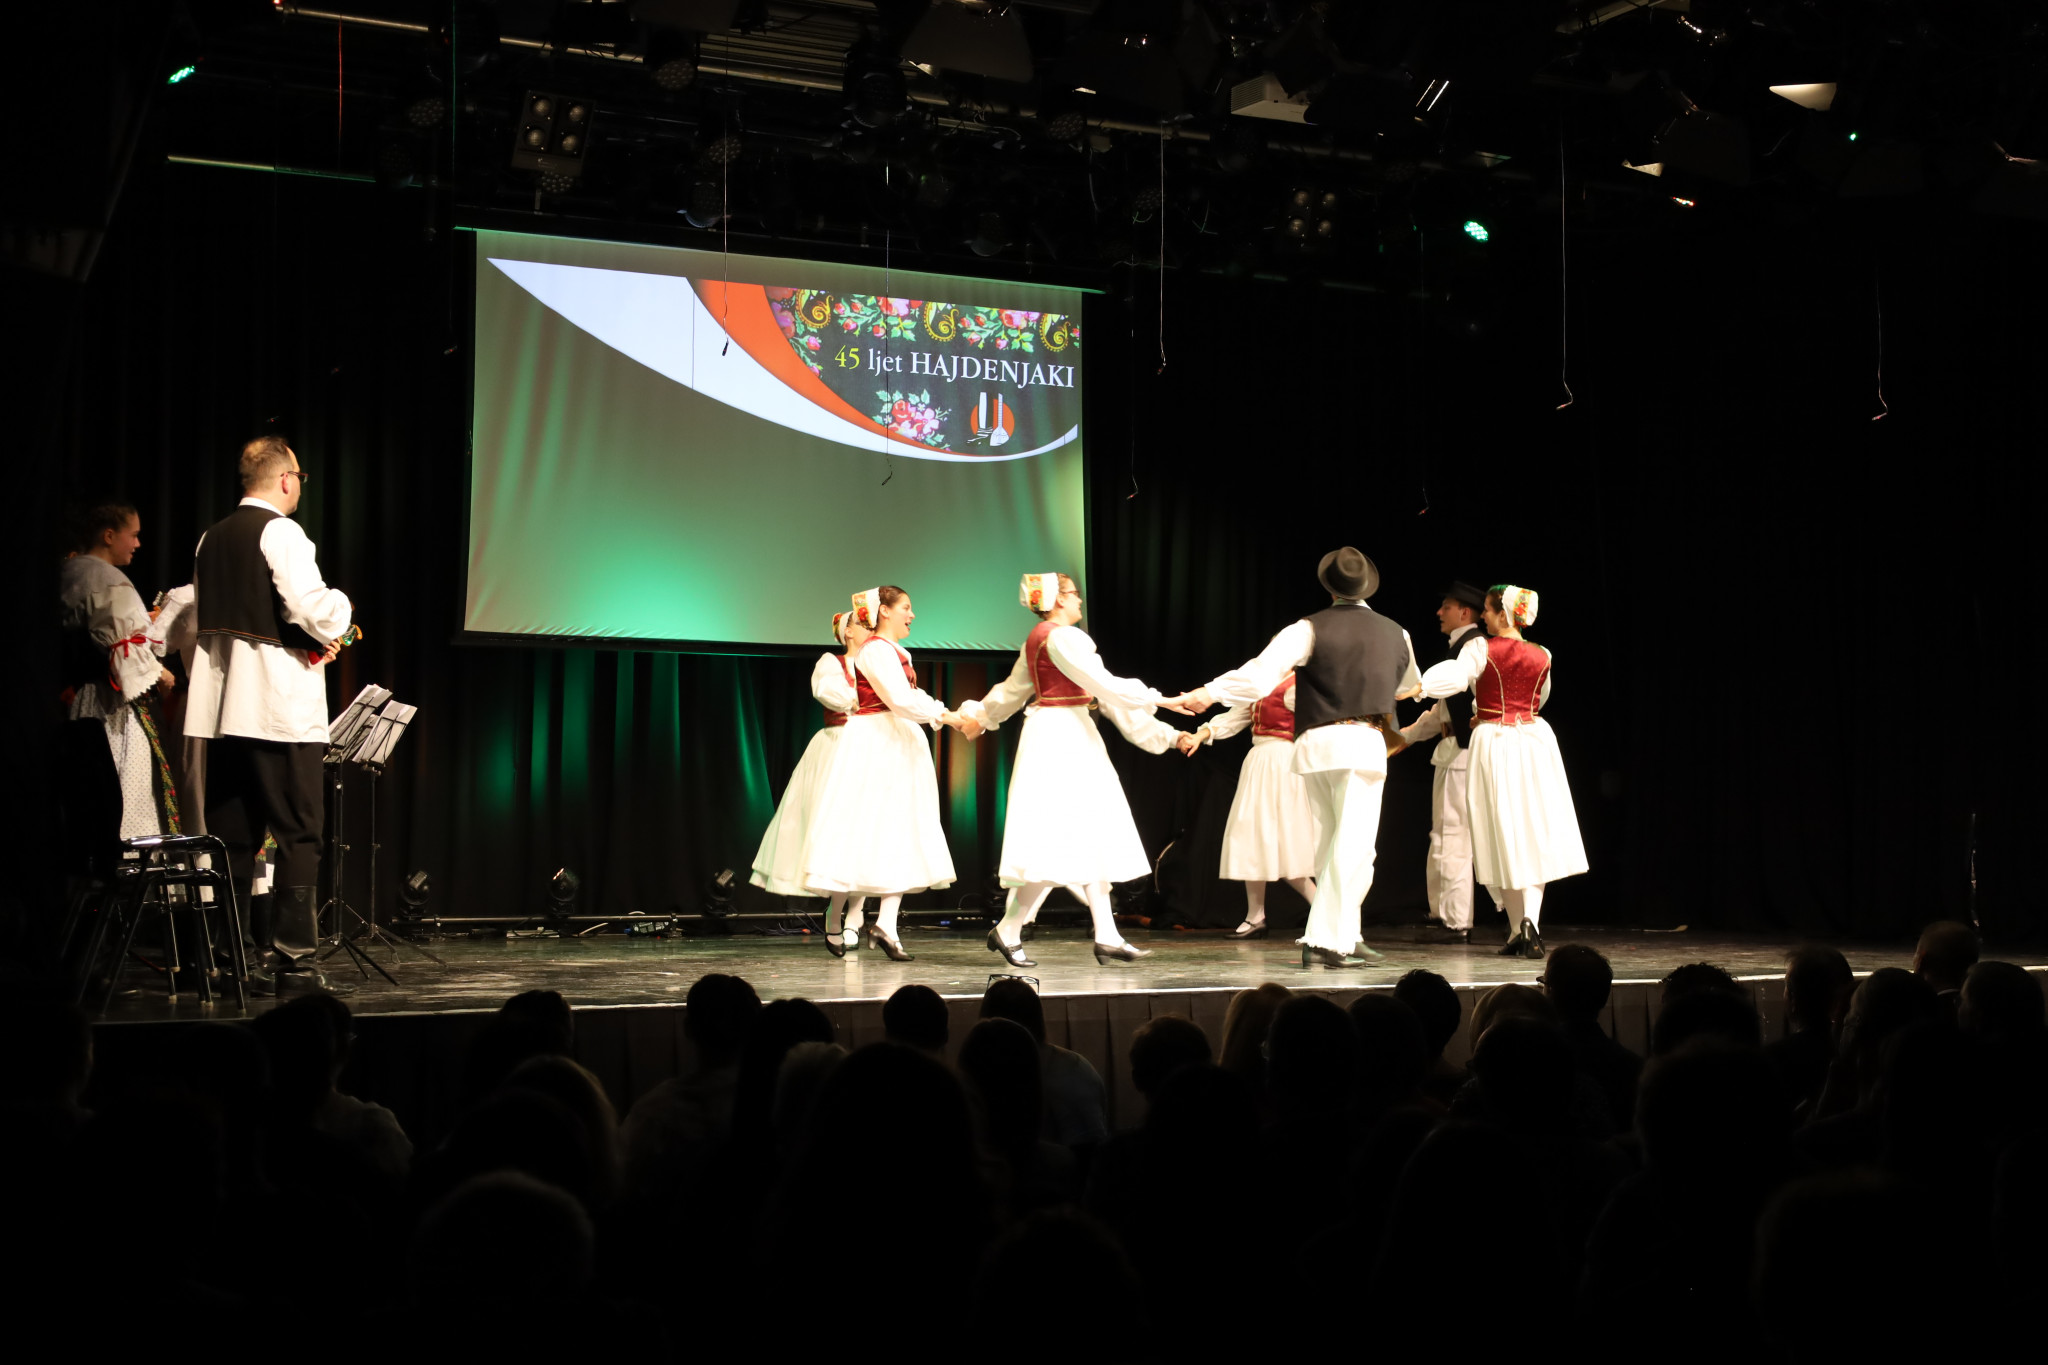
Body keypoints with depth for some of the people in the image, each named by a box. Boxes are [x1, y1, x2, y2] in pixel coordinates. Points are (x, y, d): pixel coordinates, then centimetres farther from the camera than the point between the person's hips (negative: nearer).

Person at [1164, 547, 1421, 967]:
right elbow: (1409, 685, 31)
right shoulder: (1395, 633, 9)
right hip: (1363, 742, -2)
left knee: (1330, 844, 16)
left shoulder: (1311, 629, 0)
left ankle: (1343, 935, 19)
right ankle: (1329, 941, -10)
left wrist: (1208, 693, -10)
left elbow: (1261, 673, -14)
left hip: (1315, 743, 2)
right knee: (1353, 846, -4)